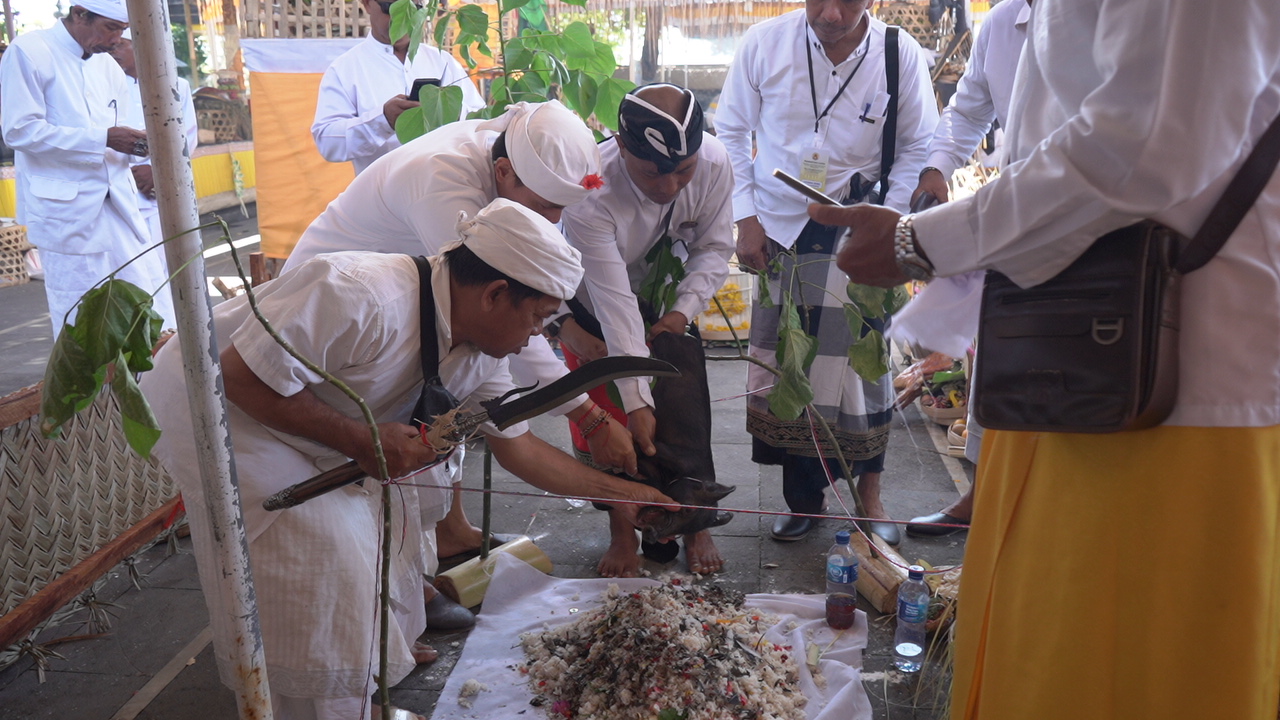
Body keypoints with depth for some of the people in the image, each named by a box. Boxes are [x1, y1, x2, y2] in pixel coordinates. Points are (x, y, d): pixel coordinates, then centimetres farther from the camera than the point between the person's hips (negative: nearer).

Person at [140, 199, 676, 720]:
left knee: (417, 481, 7)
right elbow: (240, 375, -32)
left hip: (306, 426, 9)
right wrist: (362, 440, -32)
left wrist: (625, 492, 4)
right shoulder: (363, 299, -35)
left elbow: (522, 449, 4)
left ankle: (387, 640, 24)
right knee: (328, 554, -17)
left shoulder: (477, 355, -6)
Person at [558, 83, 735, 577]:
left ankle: (695, 524, 21)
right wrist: (637, 401, -42)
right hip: (592, 311, -3)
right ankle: (622, 533, 19)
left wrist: (684, 310, -27)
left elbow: (714, 247, -12)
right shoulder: (590, 193, -41)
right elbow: (614, 304, -41)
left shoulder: (714, 162, -29)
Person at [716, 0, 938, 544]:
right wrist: (746, 218, -3)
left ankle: (869, 491, 14)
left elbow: (918, 147, 2)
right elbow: (732, 132, 2)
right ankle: (803, 497, 18)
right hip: (778, 230, 1)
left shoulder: (901, 55, -10)